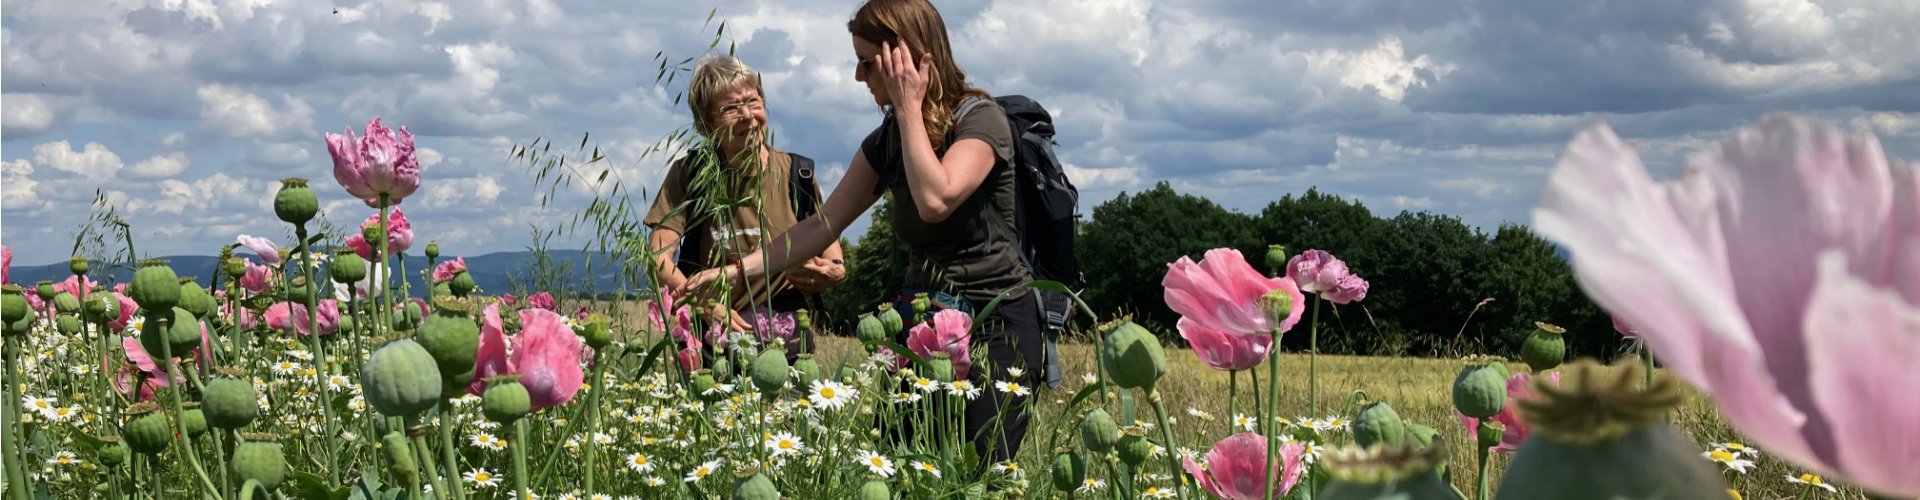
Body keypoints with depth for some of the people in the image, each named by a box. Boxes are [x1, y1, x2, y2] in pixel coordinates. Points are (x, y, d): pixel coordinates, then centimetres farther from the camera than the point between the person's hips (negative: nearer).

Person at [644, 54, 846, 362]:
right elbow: (658, 258, -7)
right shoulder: (689, 173, 0)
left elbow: (833, 260, 10)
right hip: (710, 338, 0)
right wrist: (711, 309, -21)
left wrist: (831, 274, -15)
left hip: (785, 336, 0)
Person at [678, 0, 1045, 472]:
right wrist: (739, 269, 2)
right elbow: (823, 225, 9)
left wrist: (908, 108, -18)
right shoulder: (888, 140, 8)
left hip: (997, 326, -6)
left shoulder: (981, 118, -11)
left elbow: (936, 200, -28)